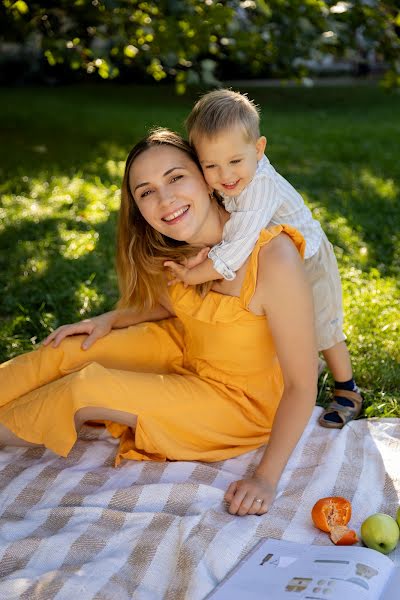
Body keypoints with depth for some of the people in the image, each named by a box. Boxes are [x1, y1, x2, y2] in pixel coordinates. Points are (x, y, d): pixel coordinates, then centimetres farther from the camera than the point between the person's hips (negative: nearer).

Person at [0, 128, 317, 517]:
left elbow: (302, 383, -26)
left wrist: (266, 477, -25)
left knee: (85, 390, -18)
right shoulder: (178, 242, -11)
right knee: (67, 351, -6)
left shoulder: (274, 258, -33)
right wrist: (110, 321, -2)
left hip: (240, 400, -6)